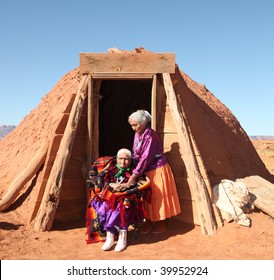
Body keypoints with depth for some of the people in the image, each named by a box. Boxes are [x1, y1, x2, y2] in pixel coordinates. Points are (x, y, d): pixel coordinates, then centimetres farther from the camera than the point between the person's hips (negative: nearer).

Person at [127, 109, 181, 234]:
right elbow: (135, 154, 10)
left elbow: (146, 157, -26)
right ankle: (149, 222, 24)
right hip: (146, 171, 8)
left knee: (158, 196, 4)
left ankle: (161, 224, 19)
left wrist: (135, 174, -26)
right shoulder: (137, 134, 4)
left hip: (157, 170, -8)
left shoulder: (150, 135, -22)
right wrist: (135, 171, -1)